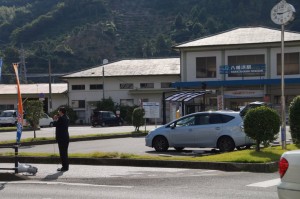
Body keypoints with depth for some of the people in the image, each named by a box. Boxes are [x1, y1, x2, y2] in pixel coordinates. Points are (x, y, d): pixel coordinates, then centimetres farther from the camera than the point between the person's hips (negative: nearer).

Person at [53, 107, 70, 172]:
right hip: (66, 137, 10)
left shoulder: (61, 118, -18)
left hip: (61, 138, -10)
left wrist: (55, 119, 4)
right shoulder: (66, 118, 11)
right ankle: (66, 166, 22)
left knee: (62, 153, -5)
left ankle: (64, 167, -4)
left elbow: (55, 124, -13)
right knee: (65, 152, 16)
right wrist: (57, 119, 11)